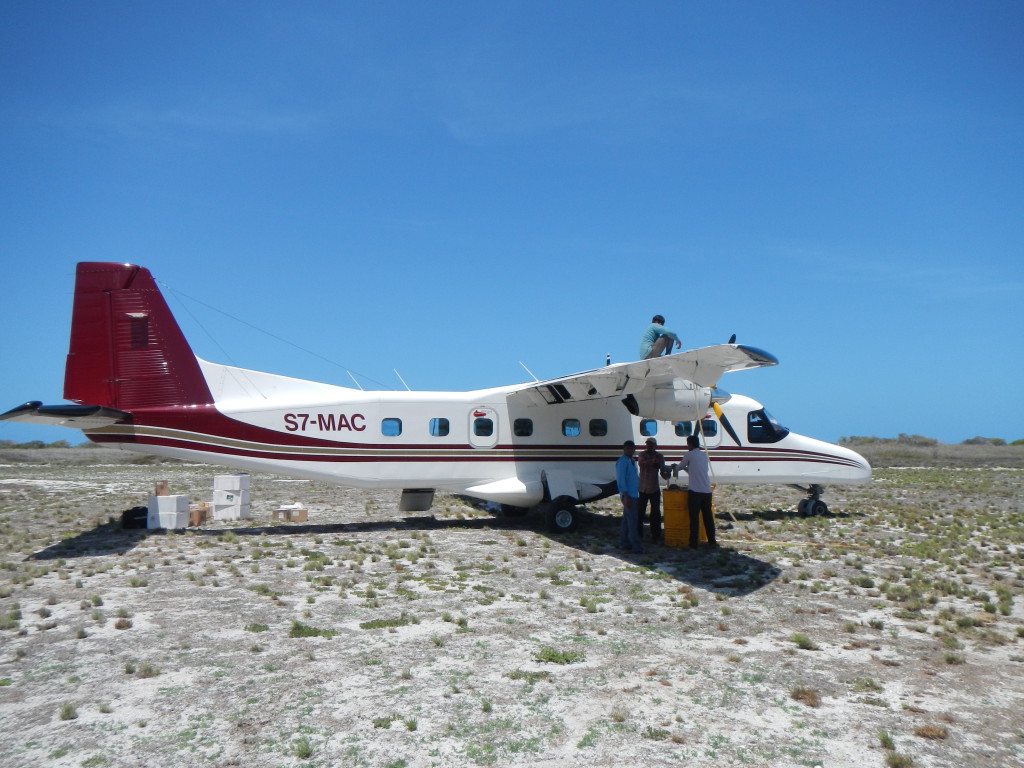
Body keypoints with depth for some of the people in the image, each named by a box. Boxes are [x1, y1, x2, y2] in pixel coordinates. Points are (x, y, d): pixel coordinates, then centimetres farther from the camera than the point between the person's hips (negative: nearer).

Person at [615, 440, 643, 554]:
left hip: (633, 494, 10)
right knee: (632, 520, -10)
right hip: (628, 495, -10)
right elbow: (621, 479, -19)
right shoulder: (622, 461, -14)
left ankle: (624, 543, 19)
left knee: (627, 519, 13)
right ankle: (636, 545, -9)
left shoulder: (631, 461, 16)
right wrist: (625, 495, -23)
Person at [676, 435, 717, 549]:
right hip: (707, 491, 5)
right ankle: (712, 542, 17)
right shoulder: (704, 454, 14)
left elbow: (680, 467, 9)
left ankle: (693, 544, 0)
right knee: (708, 517, 12)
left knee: (694, 518, -1)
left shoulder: (690, 454, -4)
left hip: (695, 491, -5)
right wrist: (687, 468, 32)